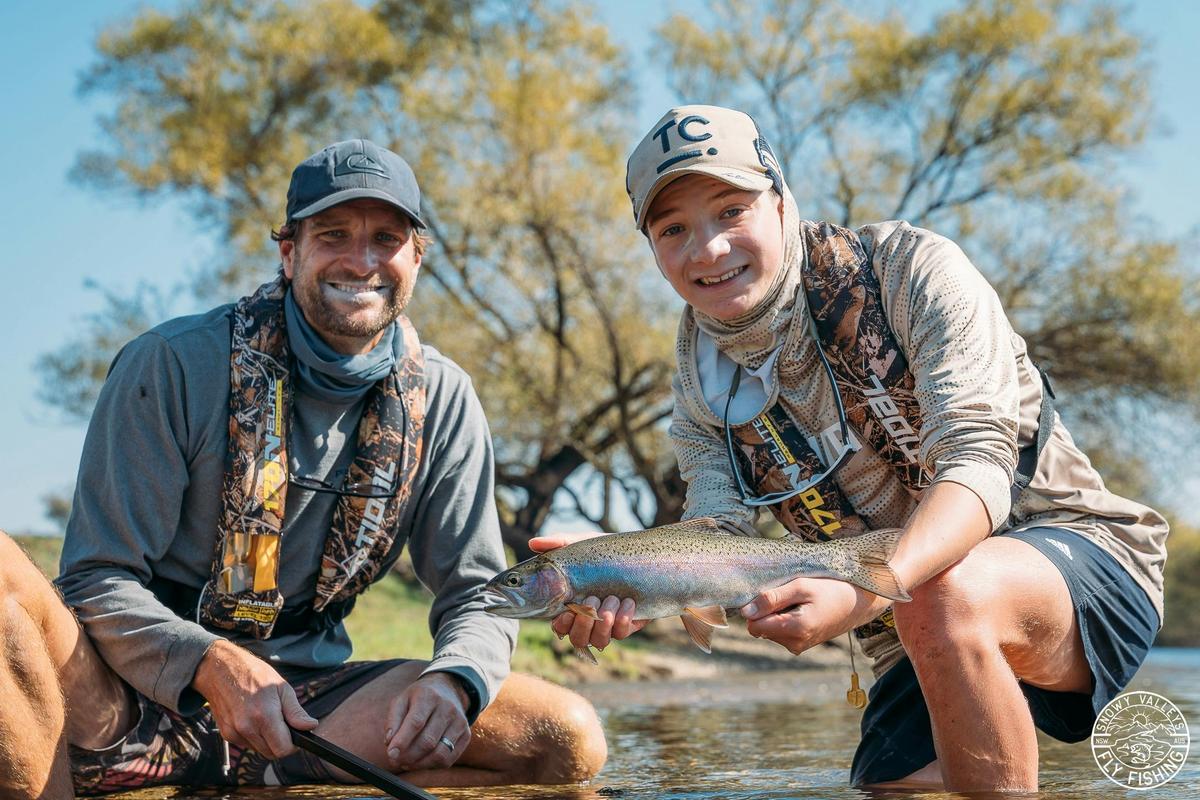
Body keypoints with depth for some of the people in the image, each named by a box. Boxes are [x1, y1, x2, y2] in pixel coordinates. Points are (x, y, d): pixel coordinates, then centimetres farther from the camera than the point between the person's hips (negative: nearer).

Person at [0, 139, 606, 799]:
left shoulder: (441, 399, 3)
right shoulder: (174, 365, -7)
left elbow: (475, 595, 5)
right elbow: (98, 578, -9)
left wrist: (452, 681, -19)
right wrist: (213, 664, -28)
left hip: (302, 691, 4)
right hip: (143, 689, -4)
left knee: (568, 737, -18)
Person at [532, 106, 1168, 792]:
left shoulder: (909, 269, -15)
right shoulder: (702, 382, 2)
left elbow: (979, 466, -25)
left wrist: (863, 592, -43)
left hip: (1072, 548, -5)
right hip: (918, 653, 5)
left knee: (948, 598, -35)